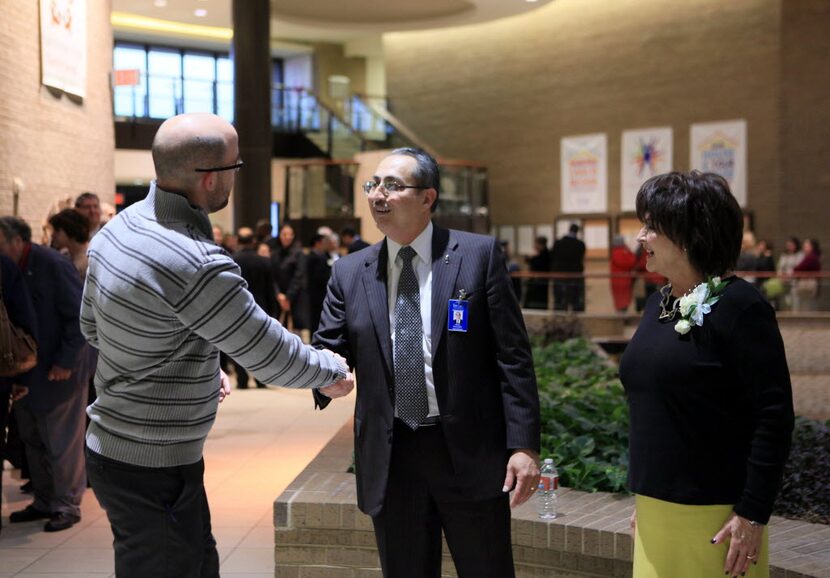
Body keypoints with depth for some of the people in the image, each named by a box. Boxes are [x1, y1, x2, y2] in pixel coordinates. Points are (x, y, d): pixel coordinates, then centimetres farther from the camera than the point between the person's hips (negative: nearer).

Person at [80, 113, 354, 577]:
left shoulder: (117, 228, 0)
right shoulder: (197, 265, -28)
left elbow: (93, 325, 14)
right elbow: (269, 353, -18)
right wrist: (332, 372, 1)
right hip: (155, 469, -9)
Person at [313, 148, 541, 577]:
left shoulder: (478, 255, -3)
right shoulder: (349, 273, 6)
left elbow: (512, 356, -4)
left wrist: (524, 444, -9)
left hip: (470, 451, -2)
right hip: (389, 458, 3)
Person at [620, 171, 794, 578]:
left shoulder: (738, 305, -13)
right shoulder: (658, 305, 9)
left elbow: (774, 417, -16)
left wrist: (753, 515, -17)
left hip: (714, 516, -7)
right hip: (656, 511, 7)